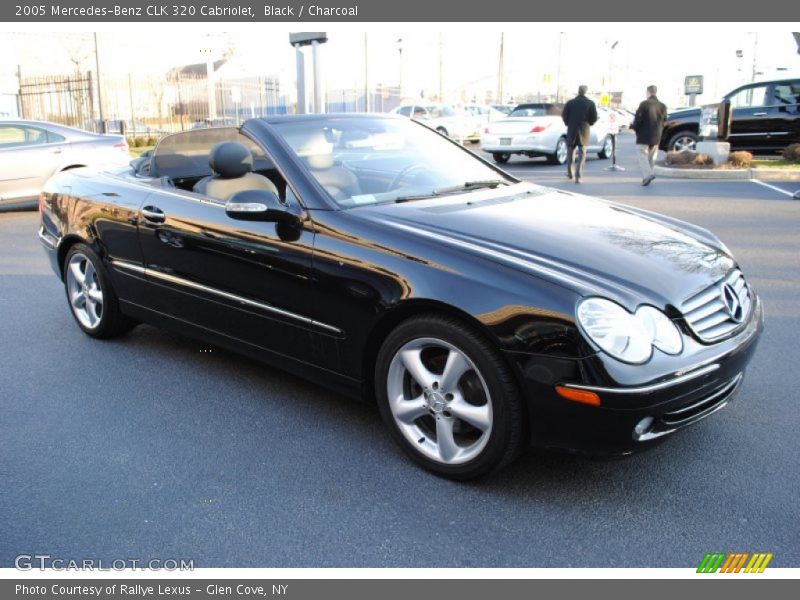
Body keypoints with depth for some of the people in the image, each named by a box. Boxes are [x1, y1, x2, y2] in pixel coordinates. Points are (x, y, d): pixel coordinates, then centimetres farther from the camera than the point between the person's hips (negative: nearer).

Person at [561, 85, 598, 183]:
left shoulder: (570, 103, -3)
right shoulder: (590, 103, -3)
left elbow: (564, 115, -3)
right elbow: (594, 118, -3)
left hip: (571, 131, 1)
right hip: (584, 131, -1)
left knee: (570, 152, 15)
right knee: (582, 154, 2)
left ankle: (570, 174, 23)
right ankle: (578, 176, -10)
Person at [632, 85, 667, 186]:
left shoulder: (644, 104, -10)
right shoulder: (662, 106, 8)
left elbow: (638, 119, -12)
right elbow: (664, 122, 10)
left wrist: (634, 127, 5)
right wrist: (659, 134, 19)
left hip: (644, 136, -5)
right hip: (656, 137, 6)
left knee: (642, 155, -4)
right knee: (651, 157, 13)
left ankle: (648, 174, -24)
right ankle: (646, 177, 17)